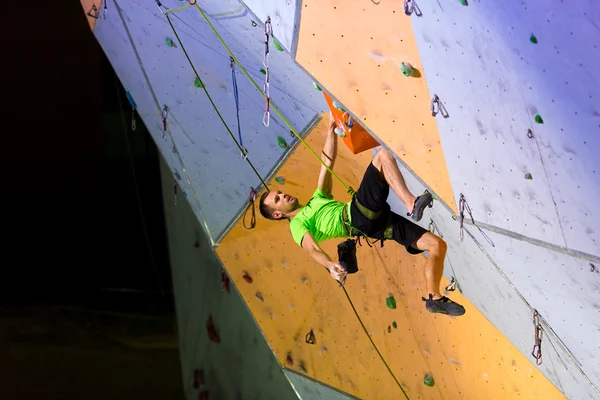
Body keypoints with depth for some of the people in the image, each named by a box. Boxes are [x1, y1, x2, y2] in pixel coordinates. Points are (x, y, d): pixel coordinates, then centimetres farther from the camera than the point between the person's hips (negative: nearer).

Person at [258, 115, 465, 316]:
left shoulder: (317, 200, 34)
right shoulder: (298, 225, 11)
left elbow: (327, 162, 33)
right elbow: (311, 247, -10)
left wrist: (331, 129, 28)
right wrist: (330, 265, -30)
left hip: (377, 219, 8)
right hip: (359, 218, -8)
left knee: (438, 244, -2)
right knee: (382, 155, -15)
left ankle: (434, 298, 1)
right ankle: (411, 203, -33)